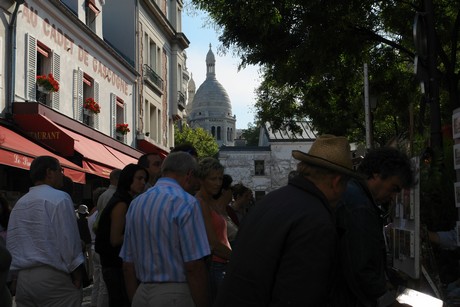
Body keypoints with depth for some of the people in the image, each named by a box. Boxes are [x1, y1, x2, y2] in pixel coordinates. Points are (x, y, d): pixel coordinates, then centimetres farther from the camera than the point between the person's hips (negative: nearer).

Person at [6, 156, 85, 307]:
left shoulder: (19, 203, 13)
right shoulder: (59, 198, -7)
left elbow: (10, 244, 12)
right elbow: (69, 239, -12)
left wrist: (14, 275, 18)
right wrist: (77, 274, -5)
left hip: (22, 278, 7)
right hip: (53, 277, -7)